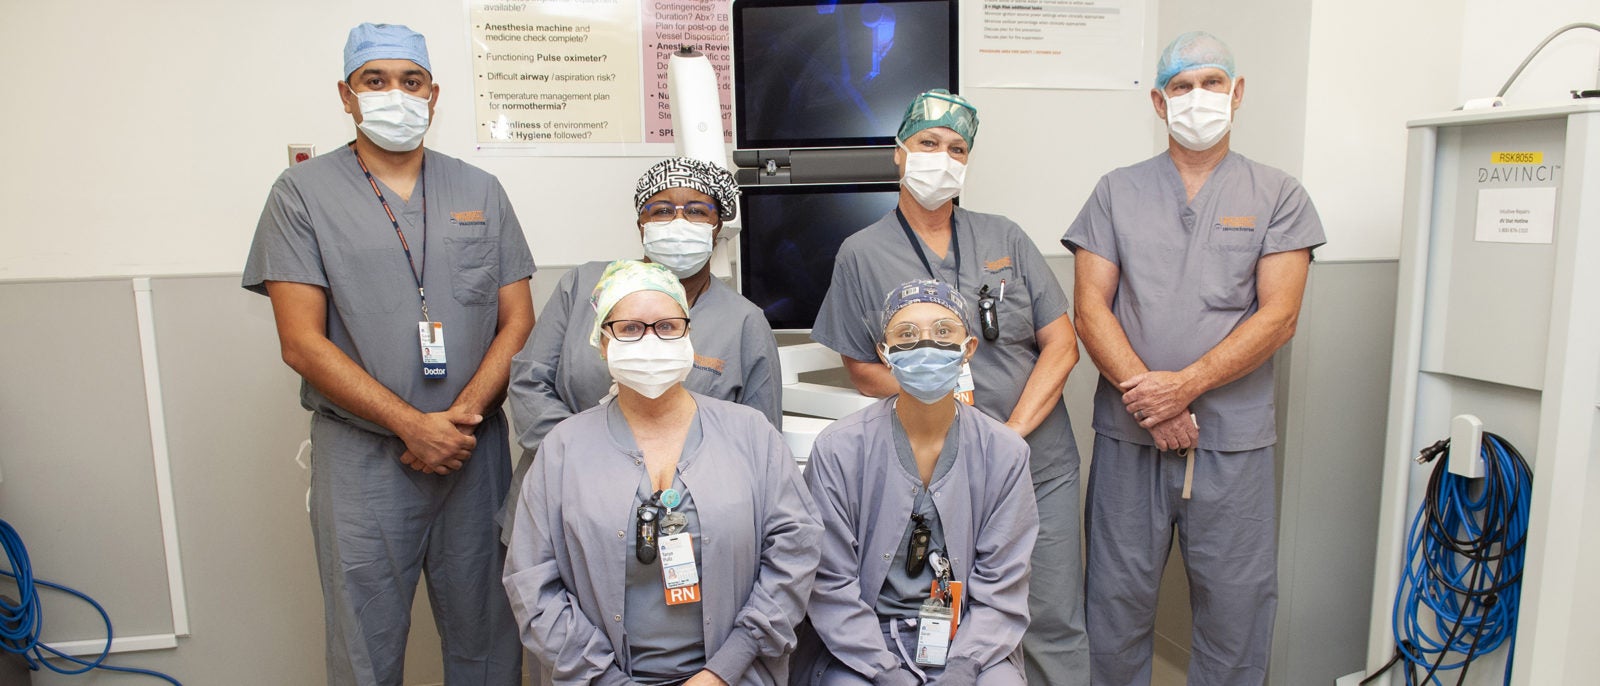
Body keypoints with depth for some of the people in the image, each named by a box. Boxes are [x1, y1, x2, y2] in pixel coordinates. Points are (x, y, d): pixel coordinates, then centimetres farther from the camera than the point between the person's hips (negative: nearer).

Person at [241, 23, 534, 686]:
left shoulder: (481, 192, 8)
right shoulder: (303, 193, 1)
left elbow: (517, 321, 4)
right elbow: (303, 343, -6)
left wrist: (461, 416, -10)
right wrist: (414, 425, -13)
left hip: (476, 449, 2)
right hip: (361, 453, -2)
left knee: (485, 630, 12)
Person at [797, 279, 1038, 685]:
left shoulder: (1005, 453, -2)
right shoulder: (838, 449, -8)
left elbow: (1001, 591, -2)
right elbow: (831, 587, -6)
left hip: (969, 644, 2)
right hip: (864, 644, -1)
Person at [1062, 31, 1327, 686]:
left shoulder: (1277, 196, 6)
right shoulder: (1116, 192, 7)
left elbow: (1277, 317, -4)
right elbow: (1090, 311, -1)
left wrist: (1184, 384, -15)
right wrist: (1148, 399, -13)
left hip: (1234, 437, 0)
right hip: (1128, 434, 1)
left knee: (1235, 603, 9)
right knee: (1117, 597, 9)